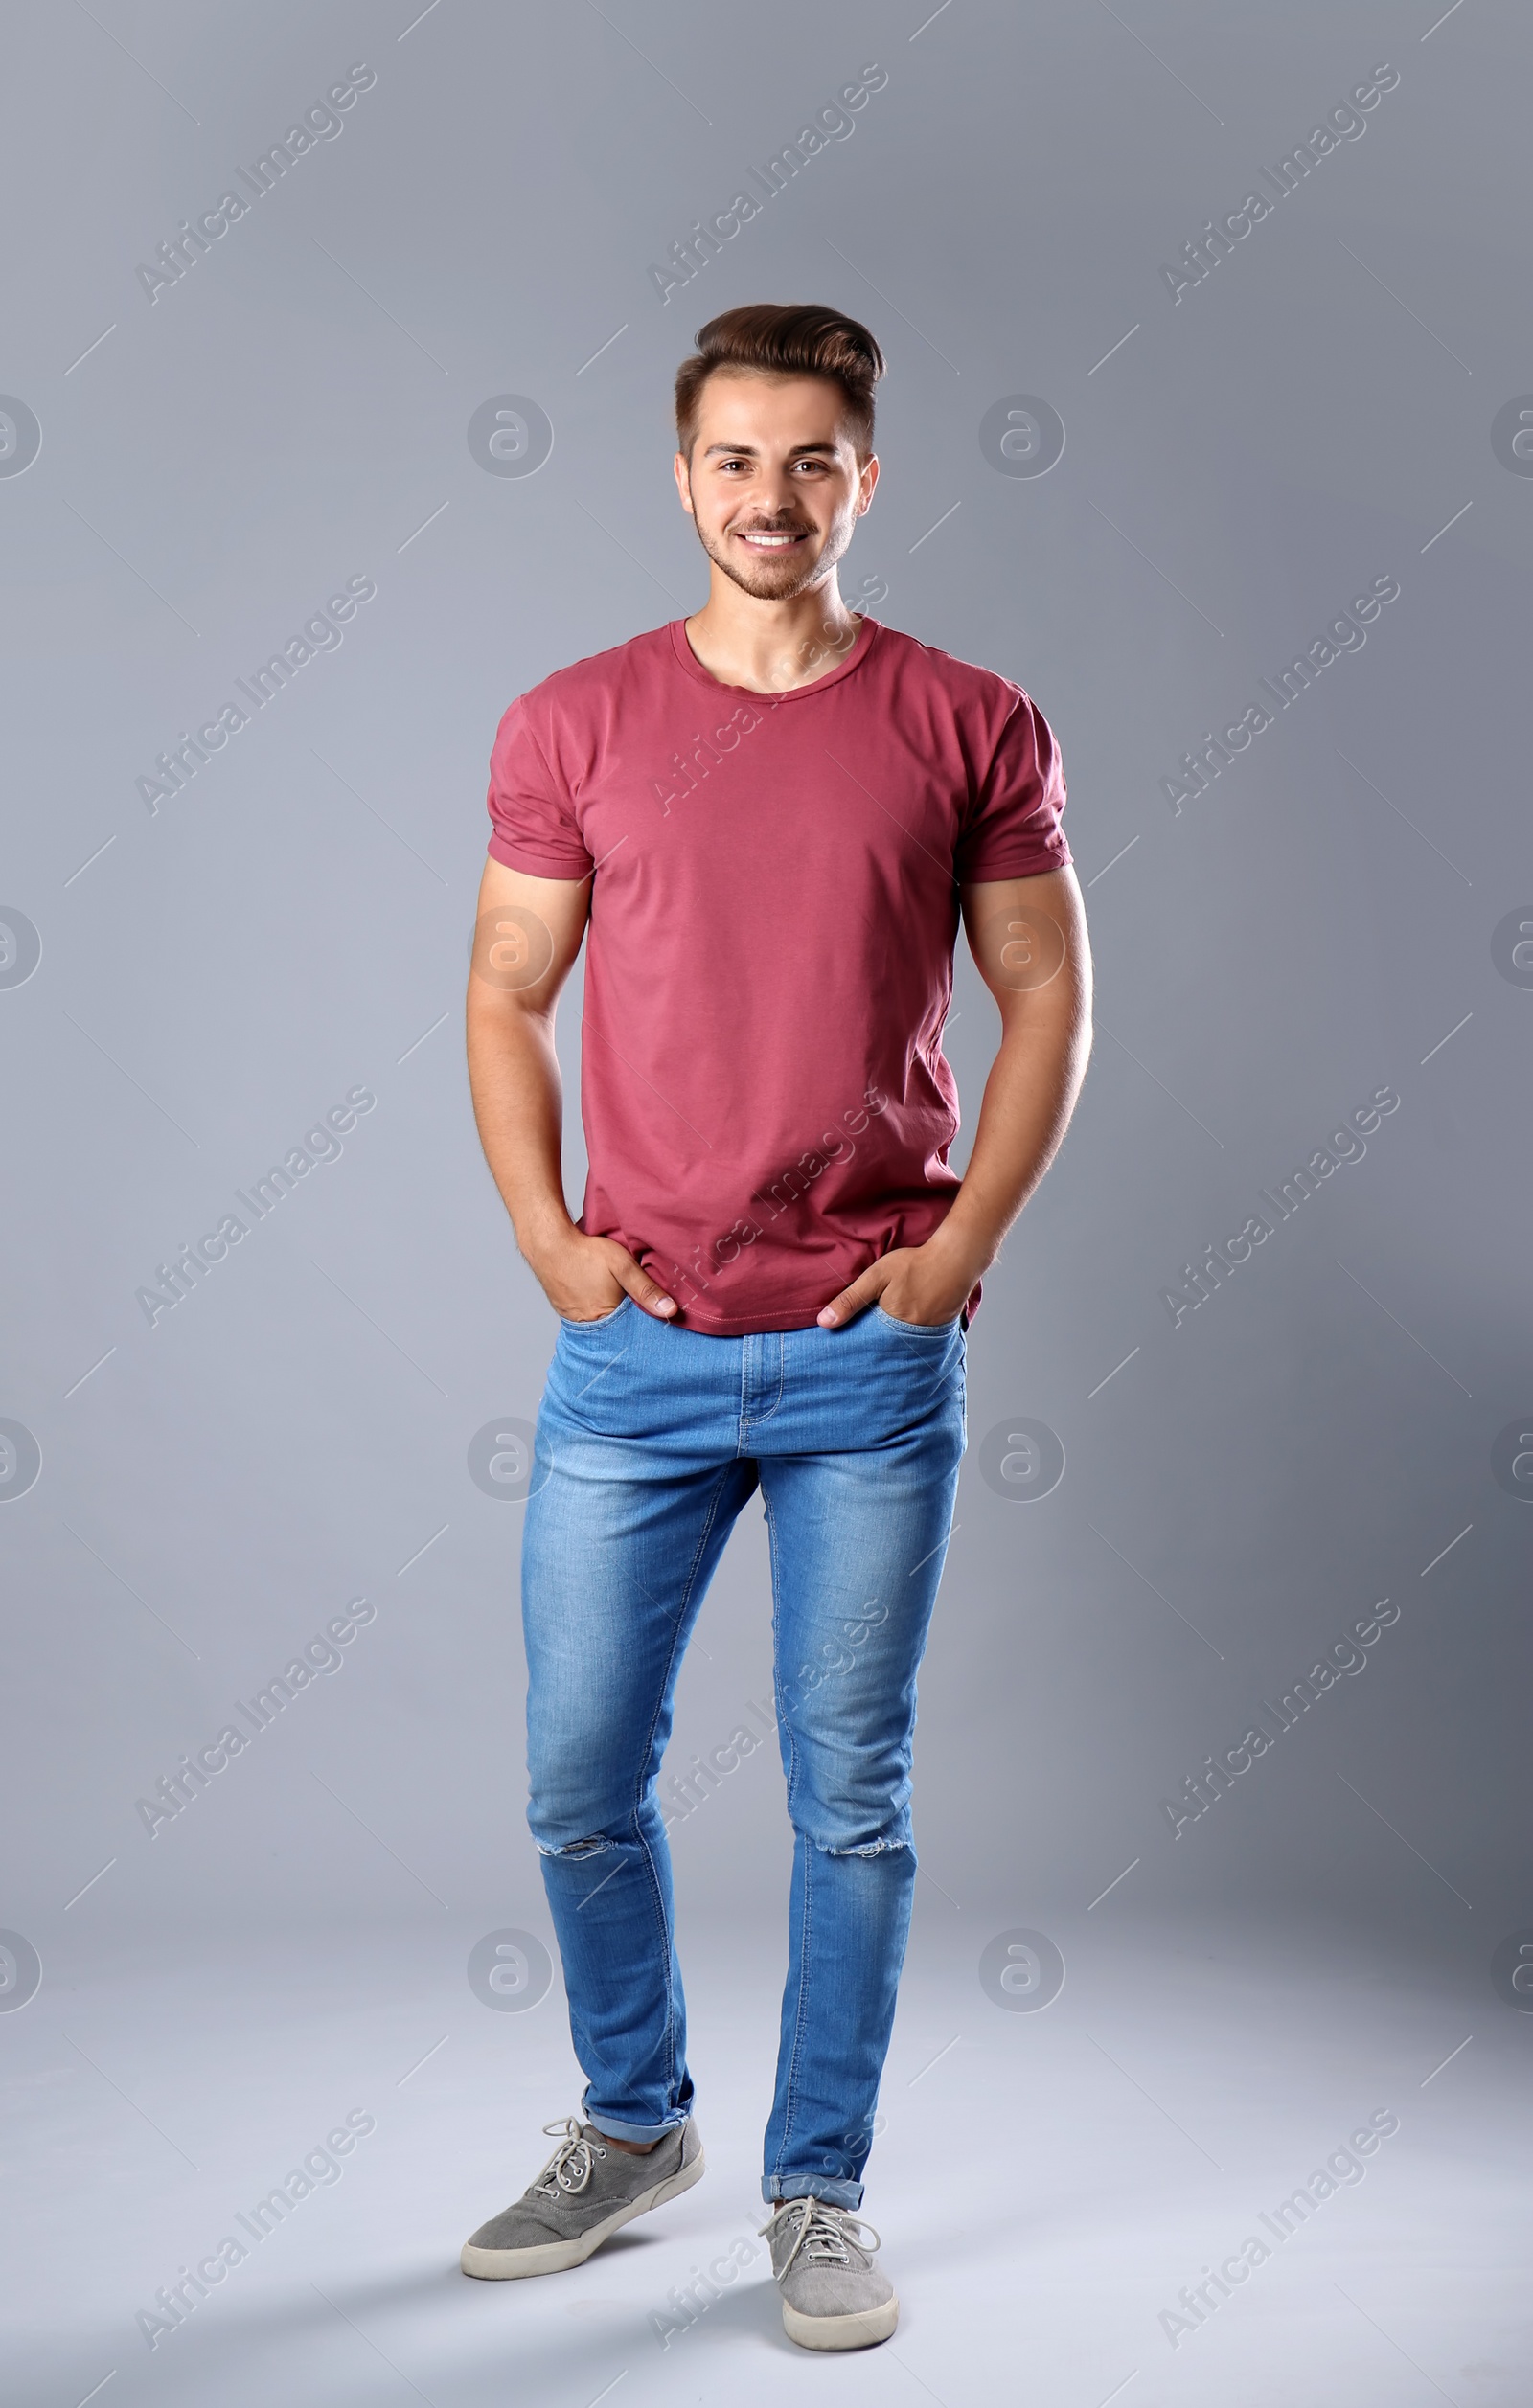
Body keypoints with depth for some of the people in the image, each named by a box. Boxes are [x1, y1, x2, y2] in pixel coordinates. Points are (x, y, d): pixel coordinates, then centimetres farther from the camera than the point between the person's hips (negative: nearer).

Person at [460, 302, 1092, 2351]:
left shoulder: (972, 726, 1)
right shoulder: (571, 727, 3)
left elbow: (1048, 993, 6)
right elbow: (506, 995, 9)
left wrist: (963, 1241, -4)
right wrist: (547, 1239, -2)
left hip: (875, 1355, -1)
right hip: (634, 1352, 1)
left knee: (851, 1795, 7)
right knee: (582, 1779, 9)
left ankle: (819, 2191, 26)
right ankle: (632, 2126, 35)